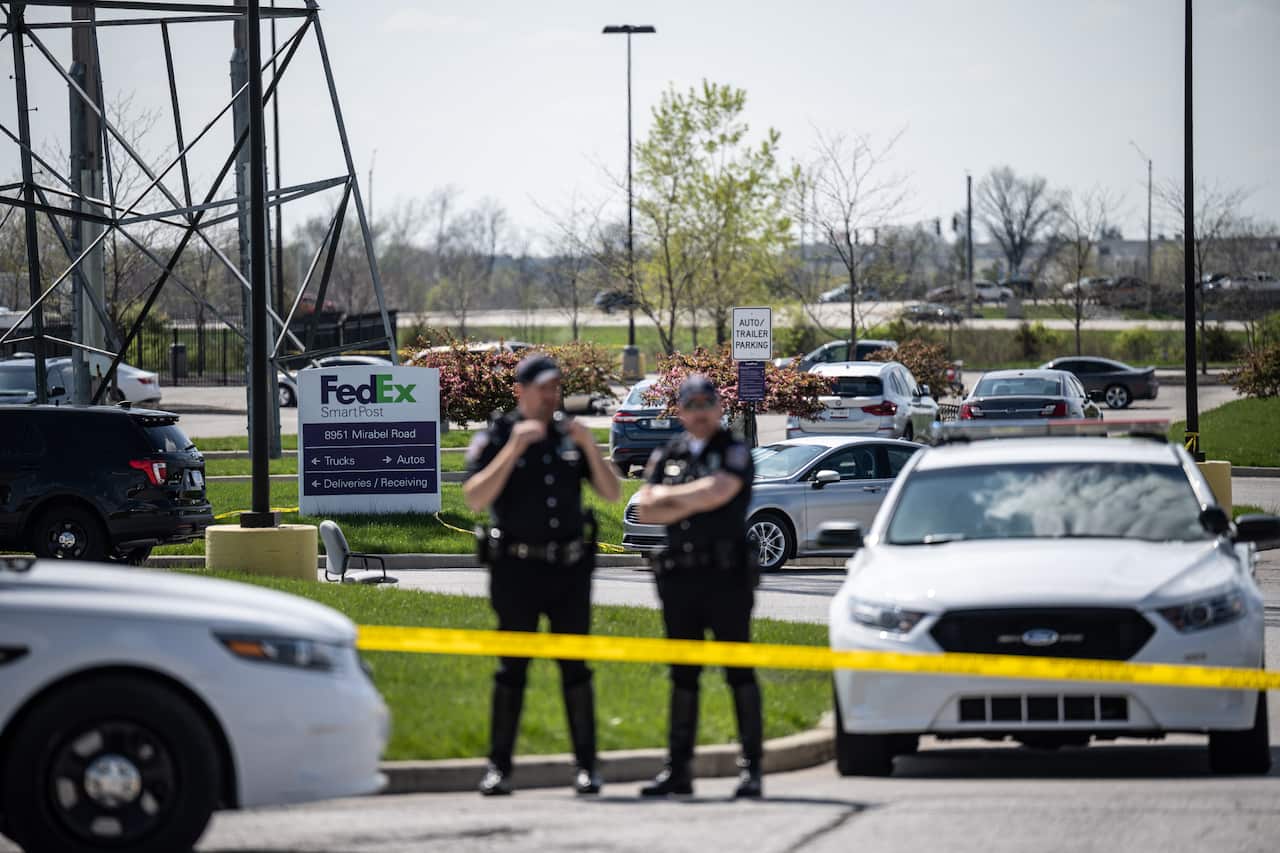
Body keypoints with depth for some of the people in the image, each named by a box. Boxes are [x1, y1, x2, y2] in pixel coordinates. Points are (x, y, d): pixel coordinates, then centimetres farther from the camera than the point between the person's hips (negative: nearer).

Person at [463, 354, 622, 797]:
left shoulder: (570, 436, 10)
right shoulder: (495, 438, -1)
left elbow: (612, 492, 5)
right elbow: (475, 498, -15)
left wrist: (589, 445, -10)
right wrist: (514, 449, -22)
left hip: (570, 568, 3)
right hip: (517, 569, -3)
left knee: (575, 667, 3)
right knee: (512, 668, -1)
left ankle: (586, 765, 5)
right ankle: (498, 767, 3)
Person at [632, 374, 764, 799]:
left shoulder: (734, 451, 1)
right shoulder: (665, 456, 14)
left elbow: (720, 490, -18)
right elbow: (645, 510, 2)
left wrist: (669, 495, -5)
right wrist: (696, 503, -9)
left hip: (727, 576, -4)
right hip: (679, 575, 5)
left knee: (739, 671, -4)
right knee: (683, 674, 7)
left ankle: (751, 768, -3)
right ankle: (677, 769, 11)